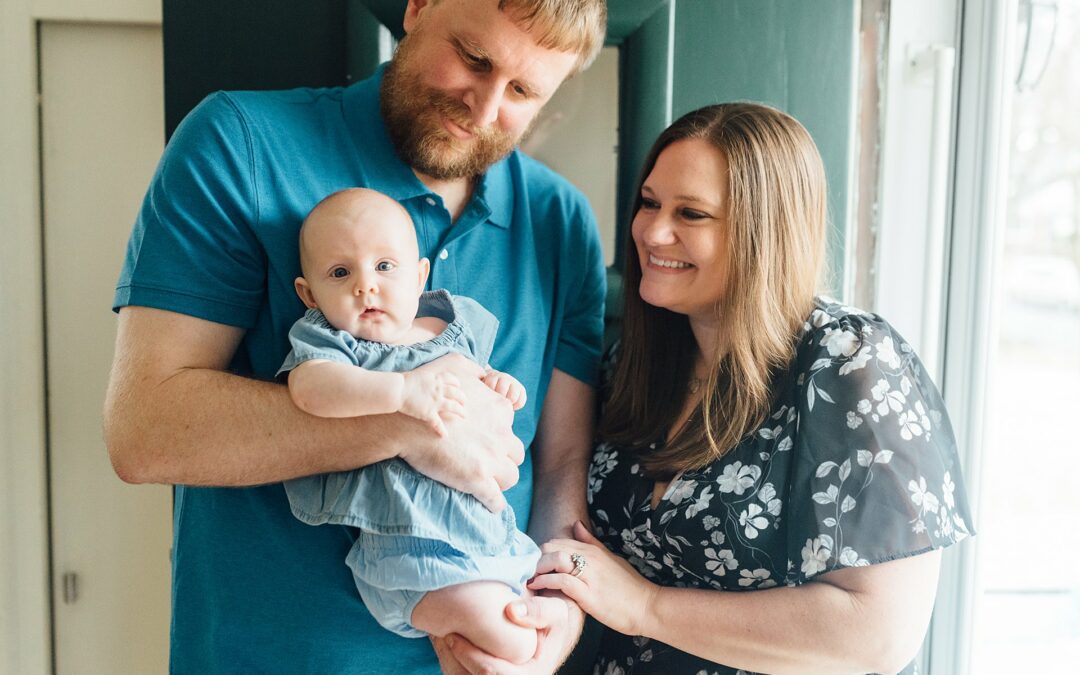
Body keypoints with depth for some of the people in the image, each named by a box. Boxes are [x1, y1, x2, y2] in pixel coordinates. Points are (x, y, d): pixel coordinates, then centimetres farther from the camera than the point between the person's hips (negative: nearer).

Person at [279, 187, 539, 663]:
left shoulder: (456, 326, 11)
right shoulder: (330, 340, -5)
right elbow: (309, 388, -27)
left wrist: (500, 385, 5)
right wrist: (401, 391, -35)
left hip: (493, 526, 7)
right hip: (412, 547, -7)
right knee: (507, 639, -19)